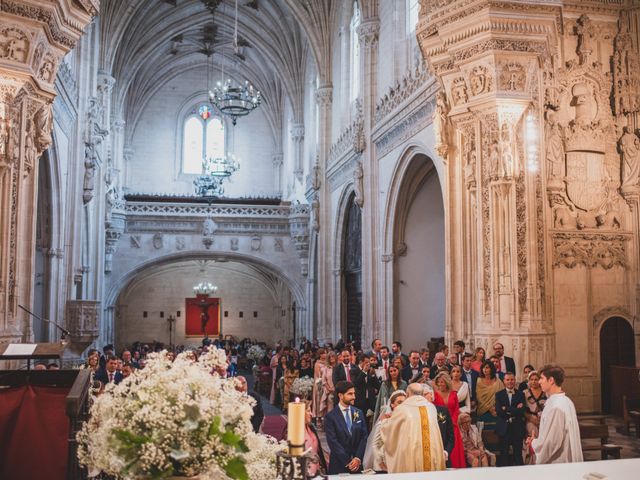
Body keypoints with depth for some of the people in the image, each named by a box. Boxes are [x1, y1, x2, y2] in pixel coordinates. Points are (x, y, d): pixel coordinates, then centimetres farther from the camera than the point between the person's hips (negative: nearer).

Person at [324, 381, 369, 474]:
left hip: (357, 463, 3)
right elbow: (333, 442, -11)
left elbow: (364, 436, 3)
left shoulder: (359, 413, 7)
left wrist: (358, 458, -8)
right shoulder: (330, 417, -7)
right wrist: (347, 462, -14)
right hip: (339, 465, -3)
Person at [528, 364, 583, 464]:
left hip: (558, 464, -9)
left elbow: (549, 444, -23)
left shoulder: (555, 407, -22)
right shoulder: (566, 401, 8)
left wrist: (533, 443, -5)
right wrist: (537, 441, 6)